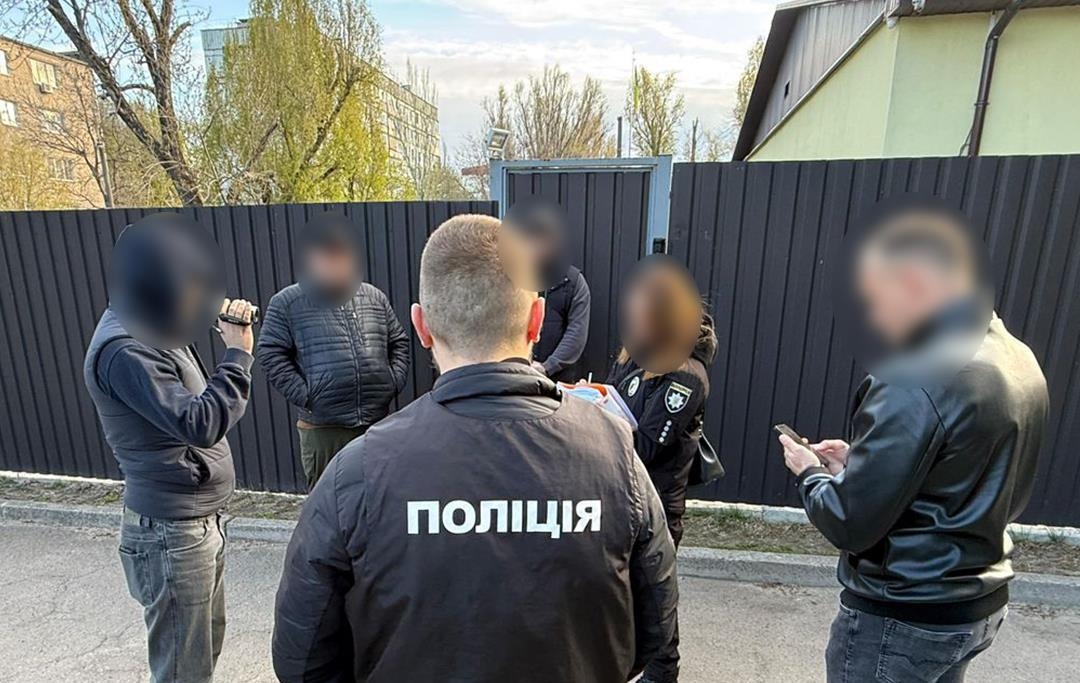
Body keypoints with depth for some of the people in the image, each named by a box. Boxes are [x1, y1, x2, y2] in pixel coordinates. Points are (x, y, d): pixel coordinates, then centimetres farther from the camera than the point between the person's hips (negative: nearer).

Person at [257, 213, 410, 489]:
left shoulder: (375, 297, 9)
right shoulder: (286, 303, -1)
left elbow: (399, 342, 15)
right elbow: (271, 354, -3)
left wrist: (395, 381, 3)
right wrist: (304, 396, -11)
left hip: (378, 422, 3)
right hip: (323, 427, -3)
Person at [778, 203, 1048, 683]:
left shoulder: (915, 382, -29)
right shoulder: (1019, 359, 0)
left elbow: (848, 524, -25)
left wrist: (809, 471, -8)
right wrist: (861, 459, 5)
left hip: (903, 621, -8)